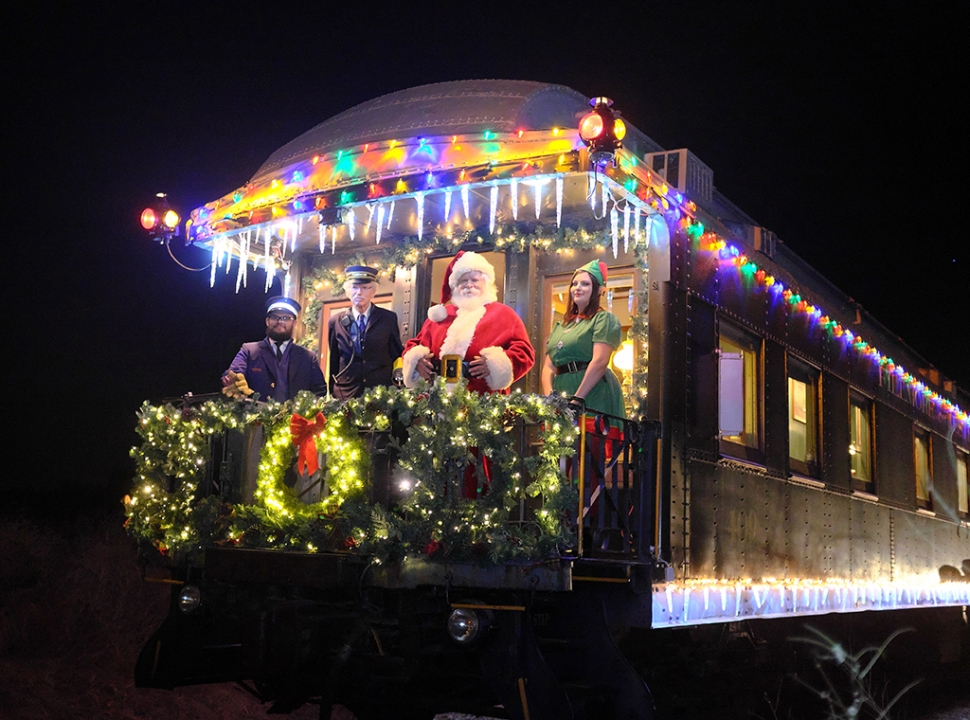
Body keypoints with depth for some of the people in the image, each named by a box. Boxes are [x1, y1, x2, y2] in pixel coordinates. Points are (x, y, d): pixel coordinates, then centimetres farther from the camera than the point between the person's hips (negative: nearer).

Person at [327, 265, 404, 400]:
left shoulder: (389, 318, 2)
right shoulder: (335, 322, 5)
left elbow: (397, 355, 7)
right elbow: (333, 362, 10)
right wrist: (332, 394, 10)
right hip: (346, 394, 1)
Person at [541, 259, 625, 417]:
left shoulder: (603, 319, 0)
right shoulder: (560, 326, 20)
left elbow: (599, 361, -12)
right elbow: (548, 366, 13)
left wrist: (576, 398, -18)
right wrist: (549, 397, -5)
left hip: (593, 396, -6)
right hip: (562, 399, 6)